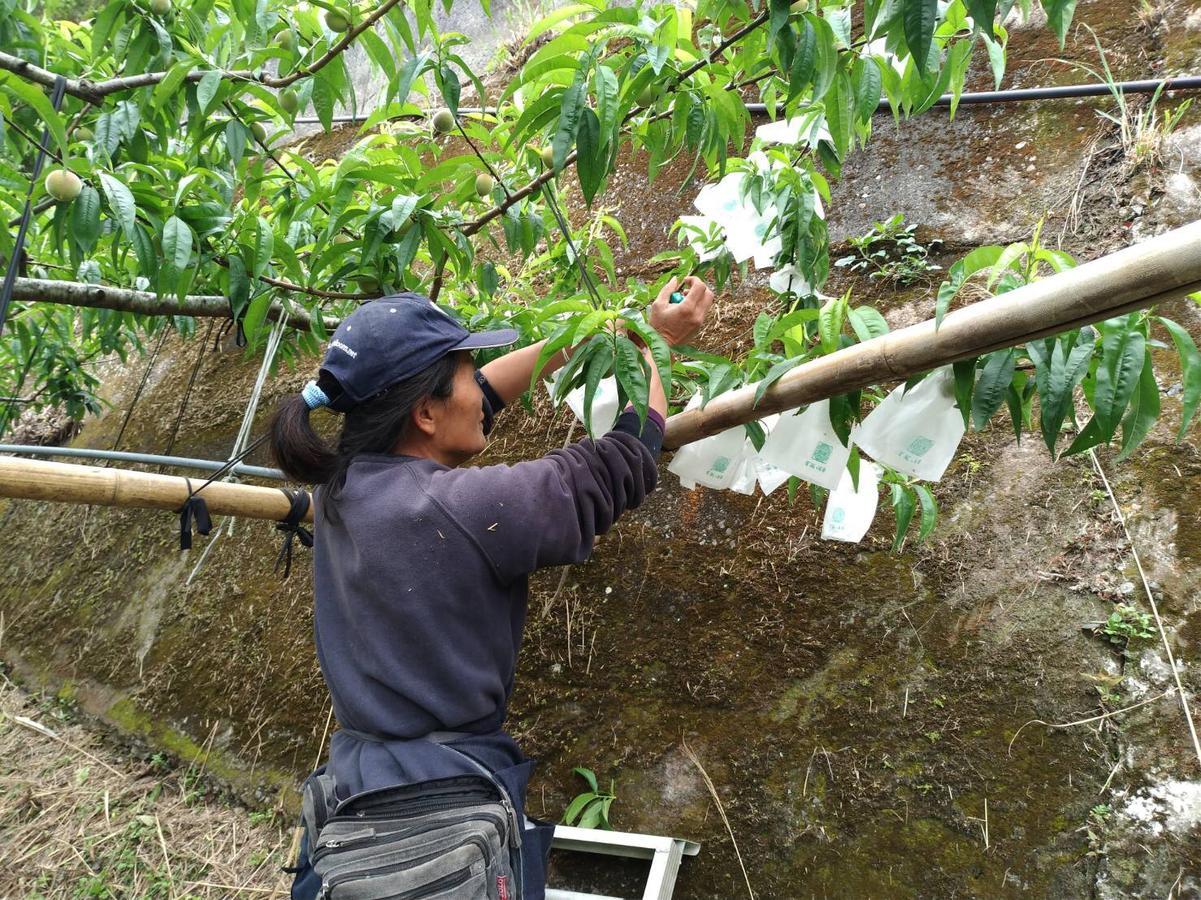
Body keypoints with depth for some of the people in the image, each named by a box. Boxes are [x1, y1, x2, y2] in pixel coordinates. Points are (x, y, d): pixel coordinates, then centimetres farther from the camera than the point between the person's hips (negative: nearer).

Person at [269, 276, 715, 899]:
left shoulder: (343, 482, -2)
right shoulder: (462, 507, -24)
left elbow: (481, 398, 11)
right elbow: (622, 463, -10)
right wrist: (658, 342, 5)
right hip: (450, 798, -7)